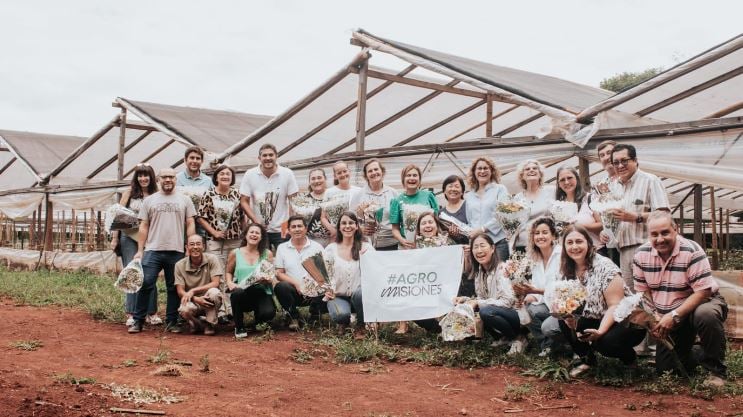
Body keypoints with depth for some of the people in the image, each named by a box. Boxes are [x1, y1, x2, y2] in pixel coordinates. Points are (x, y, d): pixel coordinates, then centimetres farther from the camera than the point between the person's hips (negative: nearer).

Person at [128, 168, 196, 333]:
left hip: (176, 251, 1)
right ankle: (138, 320, 5)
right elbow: (144, 226, 7)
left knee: (174, 288, 7)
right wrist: (140, 250, 2)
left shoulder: (184, 200, 8)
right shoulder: (149, 200, 9)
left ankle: (171, 322, 16)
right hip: (152, 251, 0)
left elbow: (190, 225, 6)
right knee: (145, 285, -5)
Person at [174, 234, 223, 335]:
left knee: (213, 292, -35)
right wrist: (196, 299, -27)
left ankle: (210, 324, -10)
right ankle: (196, 324, 4)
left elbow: (215, 283, -15)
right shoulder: (180, 265, -3)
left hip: (209, 301, 0)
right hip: (193, 302, 0)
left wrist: (193, 291, -22)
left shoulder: (212, 259, -8)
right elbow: (180, 291, -7)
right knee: (184, 310, -34)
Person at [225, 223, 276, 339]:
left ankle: (258, 321, 14)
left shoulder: (267, 254, 7)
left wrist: (266, 279, -16)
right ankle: (239, 327, -8)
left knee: (268, 313, -32)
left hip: (262, 293, 0)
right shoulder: (235, 253, 8)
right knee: (237, 293, -38)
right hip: (242, 293, 0)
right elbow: (228, 272, 18)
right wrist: (230, 283, -2)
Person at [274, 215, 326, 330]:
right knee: (280, 287, -32)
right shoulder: (282, 248, 9)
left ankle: (314, 314, 4)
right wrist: (296, 283, -13)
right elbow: (279, 273, 4)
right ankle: (293, 316, -4)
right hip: (294, 290, 0)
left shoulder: (317, 247, 8)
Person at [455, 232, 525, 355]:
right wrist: (465, 300, -9)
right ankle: (503, 338, 7)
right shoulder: (479, 272, 6)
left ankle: (518, 338, -7)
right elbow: (481, 299, 9)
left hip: (517, 313, -8)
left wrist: (478, 303, -23)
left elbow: (507, 301, -23)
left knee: (485, 312, -32)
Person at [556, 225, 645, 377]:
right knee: (564, 322, -17)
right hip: (594, 320, 5)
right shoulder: (567, 271, -1)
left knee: (604, 342, -32)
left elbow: (615, 305, -21)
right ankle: (586, 359, 5)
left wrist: (600, 331, -34)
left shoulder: (605, 267, -18)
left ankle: (629, 357, 3)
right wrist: (567, 317, -23)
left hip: (625, 321, -5)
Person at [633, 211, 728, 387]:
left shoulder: (691, 251, -23)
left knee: (706, 315, -41)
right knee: (664, 368, 1)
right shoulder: (641, 255, -8)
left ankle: (716, 371, -20)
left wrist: (674, 316, -31)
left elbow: (703, 291, -25)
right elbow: (643, 291, 1)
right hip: (669, 317, 5)